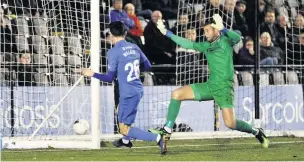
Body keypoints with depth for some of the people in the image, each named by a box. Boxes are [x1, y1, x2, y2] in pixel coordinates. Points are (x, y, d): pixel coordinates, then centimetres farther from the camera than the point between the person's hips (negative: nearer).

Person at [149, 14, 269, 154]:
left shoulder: (225, 41, -4)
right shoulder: (206, 46, 14)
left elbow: (237, 38, -25)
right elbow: (187, 44, 18)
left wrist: (222, 29, -40)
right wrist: (166, 32, 16)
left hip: (224, 87, -7)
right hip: (210, 85, 7)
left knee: (230, 124, -17)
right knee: (176, 94, -2)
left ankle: (256, 132, 10)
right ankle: (167, 130, 0)